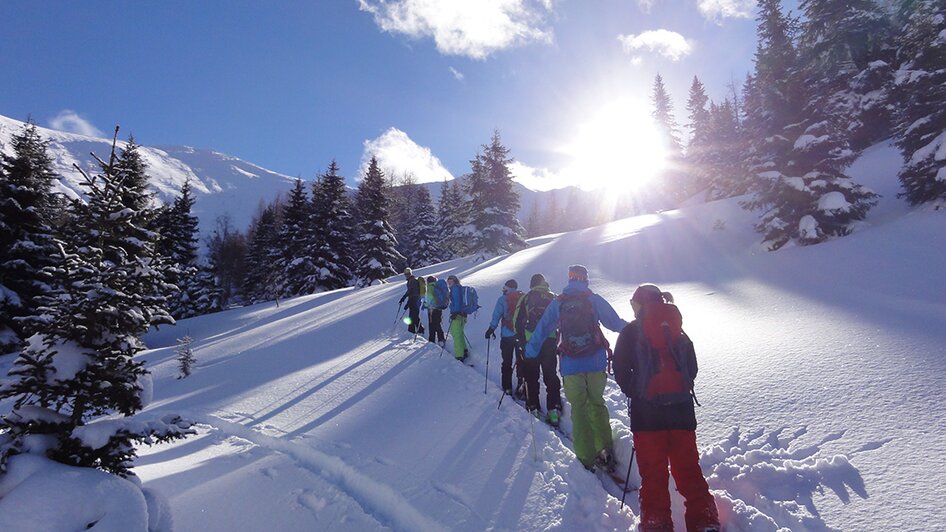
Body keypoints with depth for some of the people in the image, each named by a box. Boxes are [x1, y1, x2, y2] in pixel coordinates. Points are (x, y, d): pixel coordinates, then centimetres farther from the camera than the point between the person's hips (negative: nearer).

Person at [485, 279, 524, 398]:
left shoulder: (503, 299, -6)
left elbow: (496, 316, -9)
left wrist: (491, 329, -2)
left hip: (507, 335, -2)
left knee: (507, 362, 9)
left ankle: (507, 388, 9)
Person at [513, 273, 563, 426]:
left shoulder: (525, 298, 3)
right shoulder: (554, 298, 8)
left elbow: (517, 321, 0)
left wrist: (520, 339, 8)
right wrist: (561, 339, 16)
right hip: (550, 341, 1)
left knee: (531, 376, 9)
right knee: (551, 376, 7)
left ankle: (533, 407, 13)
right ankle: (554, 410, 1)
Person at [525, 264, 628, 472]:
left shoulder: (558, 303, 4)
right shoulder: (594, 299, 1)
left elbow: (541, 329, 5)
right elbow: (615, 323, 3)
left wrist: (529, 354, 12)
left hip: (571, 365, 0)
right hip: (596, 362, 0)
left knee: (579, 409, 8)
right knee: (597, 404, 15)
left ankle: (586, 458, 8)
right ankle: (606, 452, 13)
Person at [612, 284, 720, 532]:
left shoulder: (631, 332, -2)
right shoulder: (679, 331, 9)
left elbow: (621, 371, -3)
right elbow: (692, 368, 14)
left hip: (646, 411, -3)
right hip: (682, 408, 3)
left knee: (652, 472, 5)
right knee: (688, 468, 12)